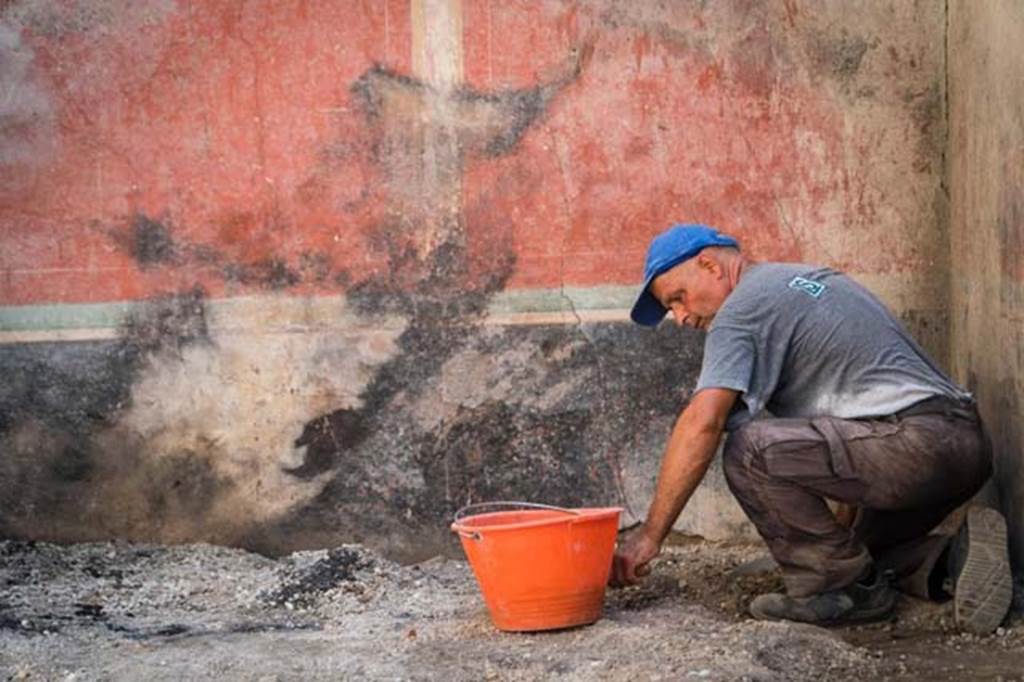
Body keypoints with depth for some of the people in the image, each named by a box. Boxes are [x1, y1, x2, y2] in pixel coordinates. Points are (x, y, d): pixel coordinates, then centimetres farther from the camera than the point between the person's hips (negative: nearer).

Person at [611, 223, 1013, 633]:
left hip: (914, 444, -10)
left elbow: (703, 423, -12)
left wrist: (651, 533, -9)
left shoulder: (743, 307, -3)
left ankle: (845, 586, -8)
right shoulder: (816, 279, 26)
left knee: (748, 448, -15)